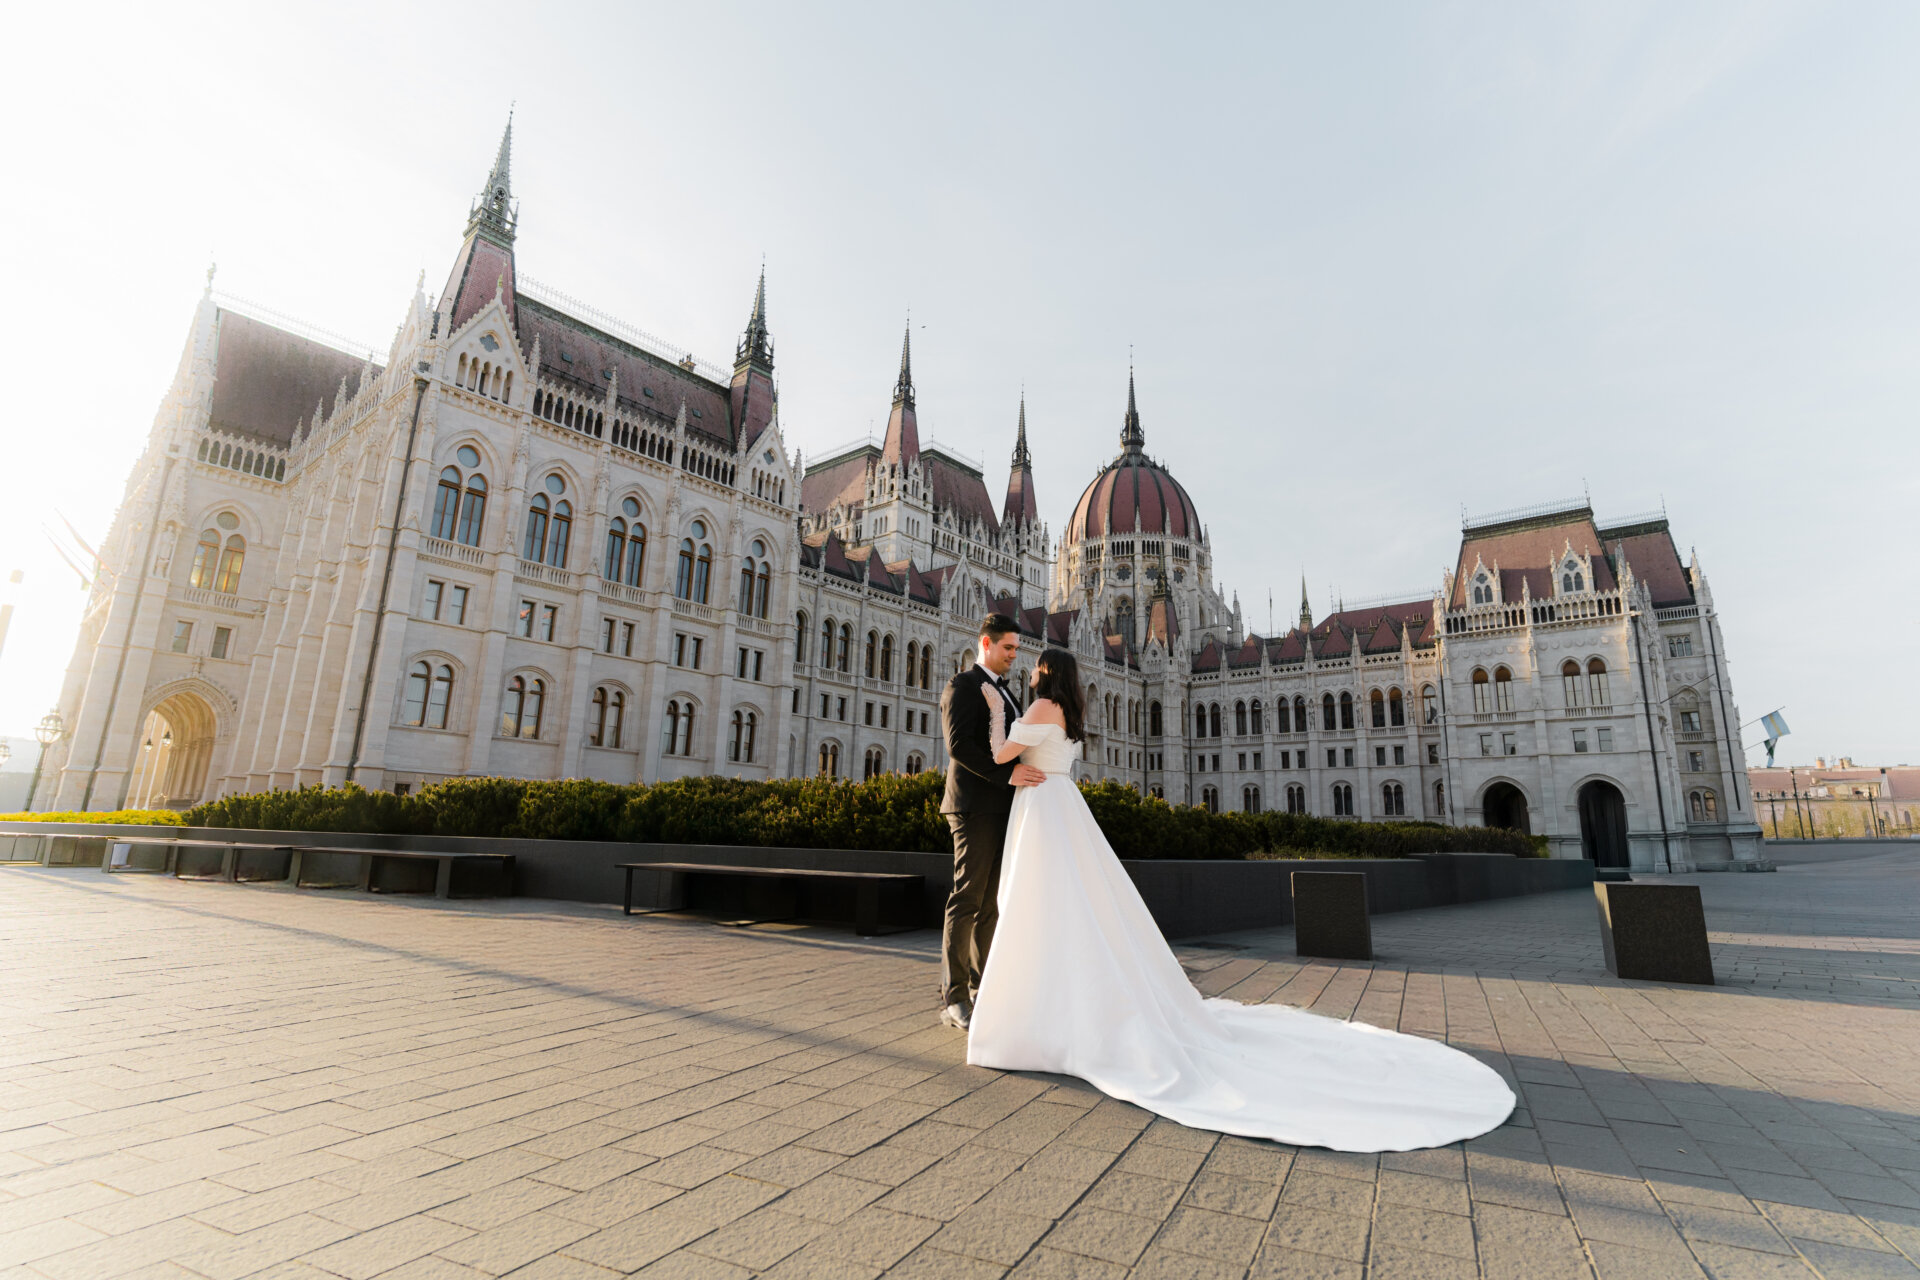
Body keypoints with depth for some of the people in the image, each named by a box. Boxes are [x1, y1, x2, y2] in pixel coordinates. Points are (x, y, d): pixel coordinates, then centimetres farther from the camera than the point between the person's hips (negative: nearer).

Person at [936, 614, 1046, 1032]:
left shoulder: (1005, 692, 21)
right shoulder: (962, 686, -6)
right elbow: (959, 745, -18)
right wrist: (1007, 773, -24)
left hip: (1003, 809, 9)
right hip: (975, 807, -8)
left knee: (991, 901, 11)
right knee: (967, 899, -7)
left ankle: (980, 988, 19)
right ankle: (953, 998, 0)